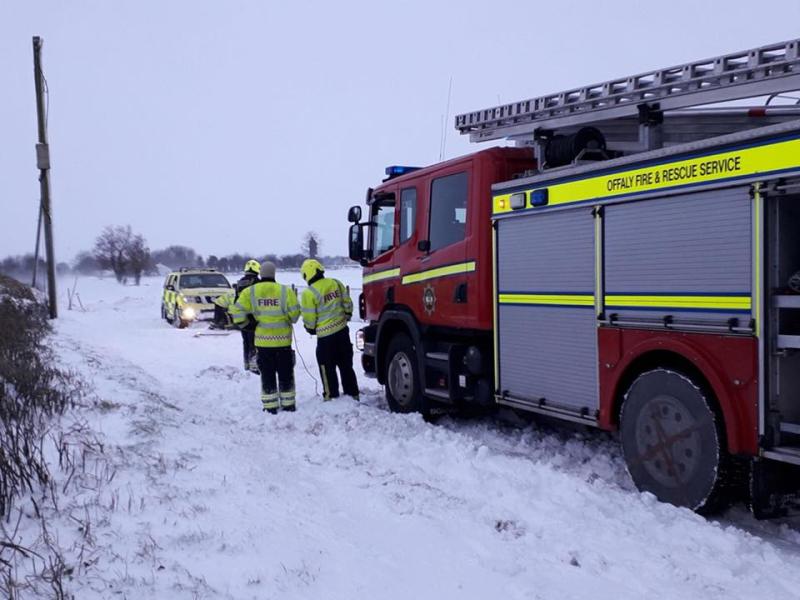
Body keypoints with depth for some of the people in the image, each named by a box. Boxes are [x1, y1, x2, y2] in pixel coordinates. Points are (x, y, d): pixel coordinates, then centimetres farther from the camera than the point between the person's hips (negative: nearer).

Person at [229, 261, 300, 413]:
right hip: (283, 340, -1)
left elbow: (237, 311, -10)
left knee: (267, 374, 12)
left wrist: (246, 323, 5)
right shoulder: (285, 291, -9)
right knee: (285, 373, 13)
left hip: (262, 341, 1)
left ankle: (270, 406, 15)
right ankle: (288, 404, 20)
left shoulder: (250, 292, -6)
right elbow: (294, 315, -8)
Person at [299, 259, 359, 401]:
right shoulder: (336, 283, 1)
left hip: (325, 336, -6)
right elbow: (347, 304, 7)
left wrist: (311, 329, 10)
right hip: (343, 330, 6)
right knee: (346, 364, 17)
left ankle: (332, 396, 13)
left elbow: (309, 318, -10)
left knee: (327, 368, 8)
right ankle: (352, 394, 24)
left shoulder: (309, 293, -15)